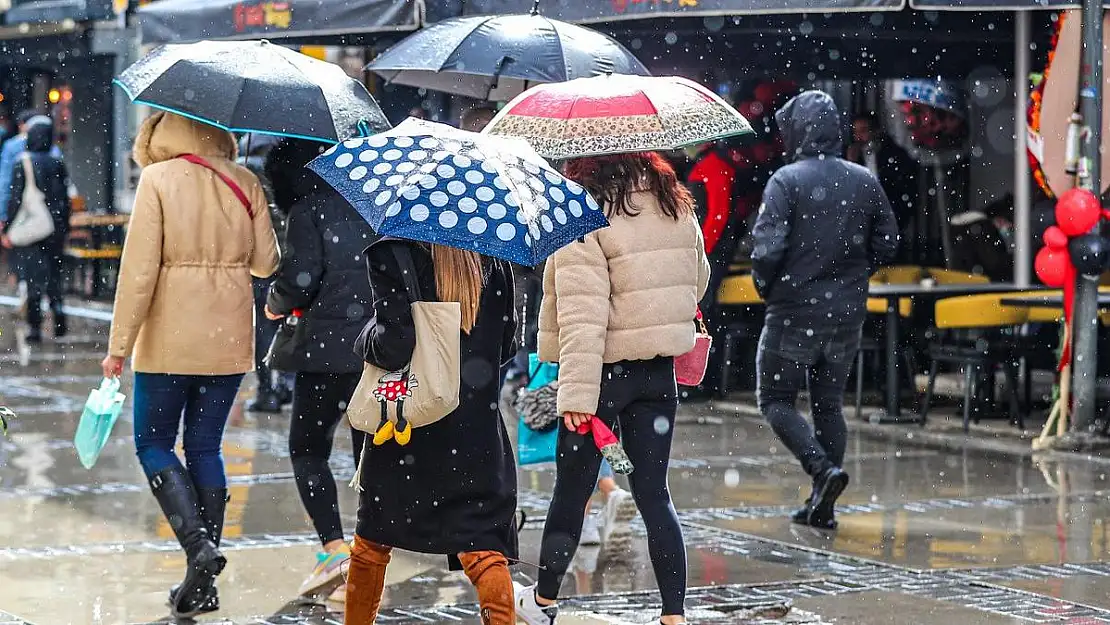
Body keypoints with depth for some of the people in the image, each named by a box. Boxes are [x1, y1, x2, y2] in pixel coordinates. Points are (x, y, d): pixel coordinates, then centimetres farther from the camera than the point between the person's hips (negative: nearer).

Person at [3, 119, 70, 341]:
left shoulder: (23, 164, -8)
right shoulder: (58, 164, 1)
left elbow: (15, 199, -8)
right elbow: (65, 199, 5)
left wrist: (8, 229, -2)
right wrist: (64, 228, 14)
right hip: (55, 228, 3)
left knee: (33, 276, 0)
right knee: (54, 275, 15)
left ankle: (35, 327, -2)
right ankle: (58, 315, 3)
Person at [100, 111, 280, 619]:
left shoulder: (158, 180, -9)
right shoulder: (245, 183, 3)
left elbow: (139, 269, -12)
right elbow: (265, 263, 2)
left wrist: (119, 345, -8)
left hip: (170, 337, -4)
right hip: (229, 339, 4)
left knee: (153, 443, 9)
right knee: (205, 447, 11)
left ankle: (198, 542, -12)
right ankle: (203, 582, 9)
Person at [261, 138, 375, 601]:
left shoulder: (307, 210, -4)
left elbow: (302, 275, -12)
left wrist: (276, 303, 7)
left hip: (329, 347, -5)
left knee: (307, 449, 8)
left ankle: (335, 548, -9)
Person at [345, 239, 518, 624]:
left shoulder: (391, 254, -12)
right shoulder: (493, 257, 1)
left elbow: (395, 346, -19)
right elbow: (507, 345, 8)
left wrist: (367, 339, 1)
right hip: (477, 430, 2)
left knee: (372, 542, 17)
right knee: (483, 547, -2)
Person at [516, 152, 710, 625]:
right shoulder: (676, 207, 4)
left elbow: (583, 318, -22)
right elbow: (696, 280, 18)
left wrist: (576, 392, -23)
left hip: (604, 371, -5)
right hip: (660, 373, 5)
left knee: (571, 489, 10)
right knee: (654, 492, 8)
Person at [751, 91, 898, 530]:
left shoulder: (786, 181, -13)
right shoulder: (865, 182, 2)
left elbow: (767, 248, -20)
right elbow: (886, 245, 6)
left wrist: (765, 287, -1)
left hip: (795, 311, -5)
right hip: (847, 313, 5)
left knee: (777, 401, 8)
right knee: (829, 404, 15)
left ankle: (824, 469, -14)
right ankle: (822, 504, 13)